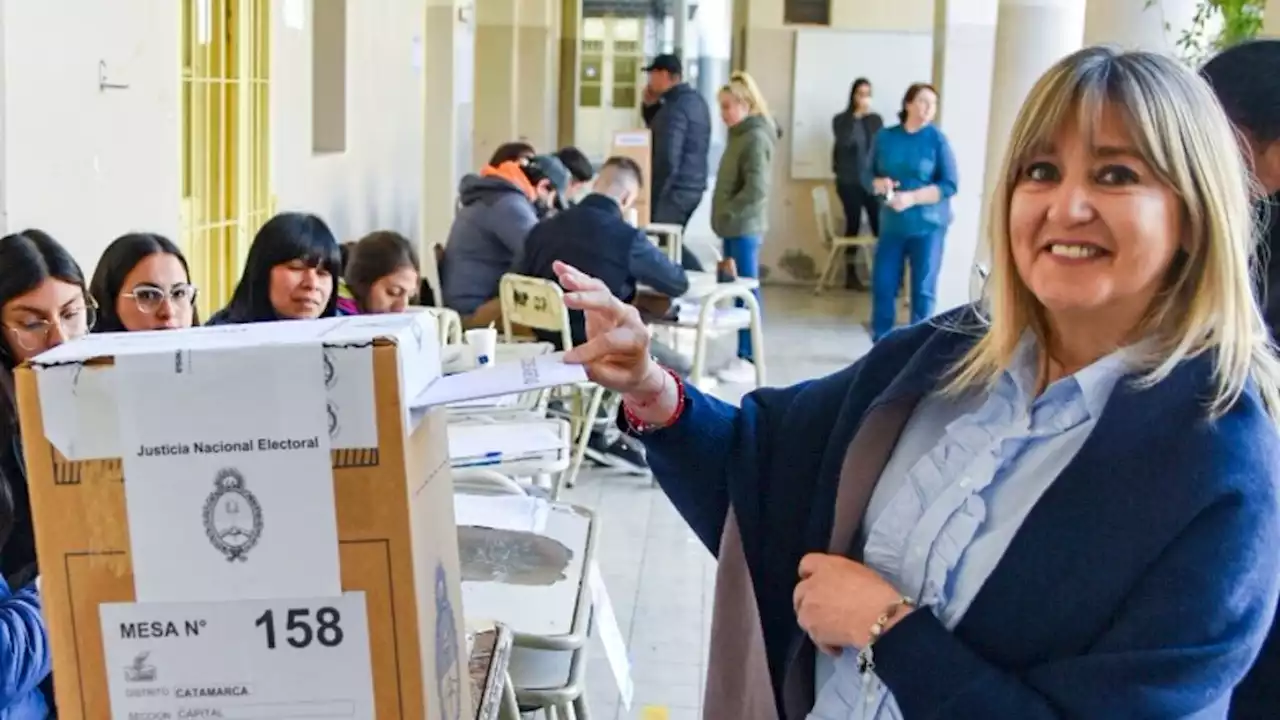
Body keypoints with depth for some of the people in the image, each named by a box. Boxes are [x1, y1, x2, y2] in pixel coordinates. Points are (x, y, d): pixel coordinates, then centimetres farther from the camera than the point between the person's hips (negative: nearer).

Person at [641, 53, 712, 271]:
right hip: (693, 186, 10)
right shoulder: (695, 100, 13)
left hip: (676, 189, -10)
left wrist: (652, 197, -18)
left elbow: (667, 159, -23)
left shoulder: (675, 107, -17)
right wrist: (651, 105, 10)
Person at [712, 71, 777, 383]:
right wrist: (723, 215, 12)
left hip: (744, 228, -9)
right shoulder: (740, 134, 15)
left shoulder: (756, 138, -14)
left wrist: (729, 213, -15)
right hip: (735, 227, 9)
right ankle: (744, 357, 16)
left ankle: (748, 361, -2)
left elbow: (757, 189, -22)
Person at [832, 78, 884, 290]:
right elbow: (844, 140, -19)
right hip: (849, 182, -2)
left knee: (880, 225, -9)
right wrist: (857, 115, -22)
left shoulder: (876, 119, 8)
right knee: (853, 225, 1)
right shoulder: (842, 119, 0)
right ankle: (850, 274, 9)